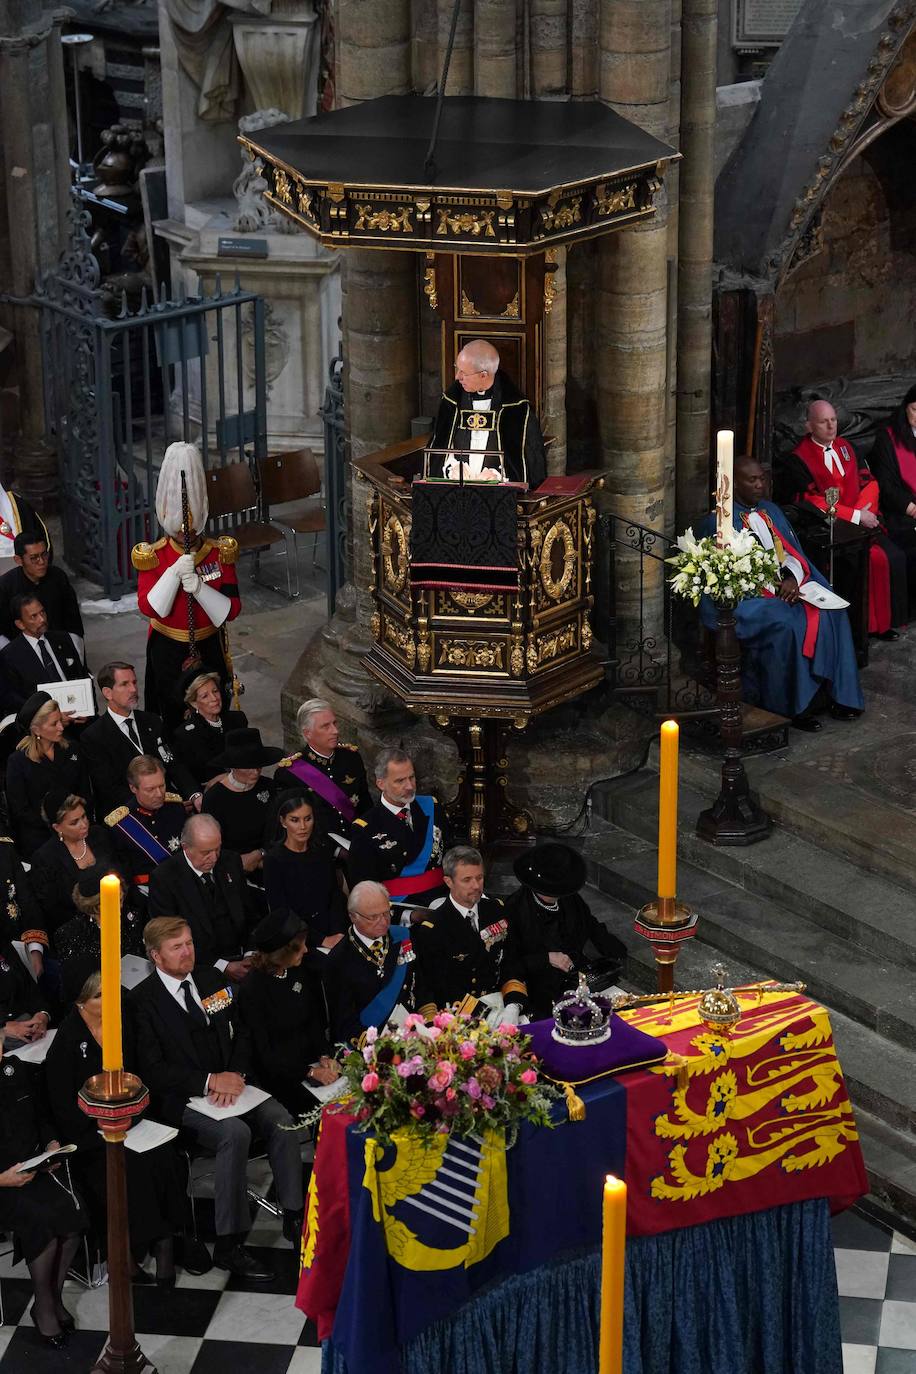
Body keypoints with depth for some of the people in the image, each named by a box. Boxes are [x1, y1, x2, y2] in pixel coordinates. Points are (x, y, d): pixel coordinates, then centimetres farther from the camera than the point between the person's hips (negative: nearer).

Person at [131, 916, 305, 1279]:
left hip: (229, 1085, 6)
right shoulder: (144, 999, -7)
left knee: (280, 1119, -21)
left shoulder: (211, 978, 11)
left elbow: (241, 1034, 14)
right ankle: (229, 1245, -24)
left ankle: (293, 1218, -10)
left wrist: (235, 1076, -6)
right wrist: (209, 1082, -18)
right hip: (181, 1099, -5)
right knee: (235, 1133, -32)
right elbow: (153, 1069, -12)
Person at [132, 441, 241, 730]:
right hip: (168, 651, -1)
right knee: (173, 717, 6)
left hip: (209, 649, 1)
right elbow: (148, 608, -21)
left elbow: (232, 610, -12)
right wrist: (175, 573, -31)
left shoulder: (220, 553, -6)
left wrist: (199, 587, -27)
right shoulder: (153, 557, -9)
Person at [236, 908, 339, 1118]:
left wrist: (324, 1056, -5)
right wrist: (310, 1072, -19)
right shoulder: (251, 990, -14)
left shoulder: (300, 974, 5)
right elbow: (262, 1053, -13)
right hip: (277, 1075, -6)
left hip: (310, 1060, 6)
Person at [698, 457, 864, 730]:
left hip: (789, 584, 6)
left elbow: (793, 552, 12)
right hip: (747, 597, -6)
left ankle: (838, 694, -13)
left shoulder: (771, 511, 17)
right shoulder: (720, 521, -3)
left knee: (831, 614, -18)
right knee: (785, 624, -33)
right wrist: (774, 584, -16)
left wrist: (792, 579, -11)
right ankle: (793, 706, -23)